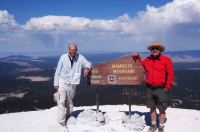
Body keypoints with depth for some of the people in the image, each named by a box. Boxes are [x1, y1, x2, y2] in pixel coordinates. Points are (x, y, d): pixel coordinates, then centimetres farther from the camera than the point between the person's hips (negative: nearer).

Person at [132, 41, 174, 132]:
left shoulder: (166, 59, -4)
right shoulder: (147, 60, 8)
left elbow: (170, 74, -3)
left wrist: (167, 86, -7)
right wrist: (137, 57, 14)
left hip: (161, 89, -4)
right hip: (149, 88, 4)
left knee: (161, 109, 4)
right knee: (152, 107, 14)